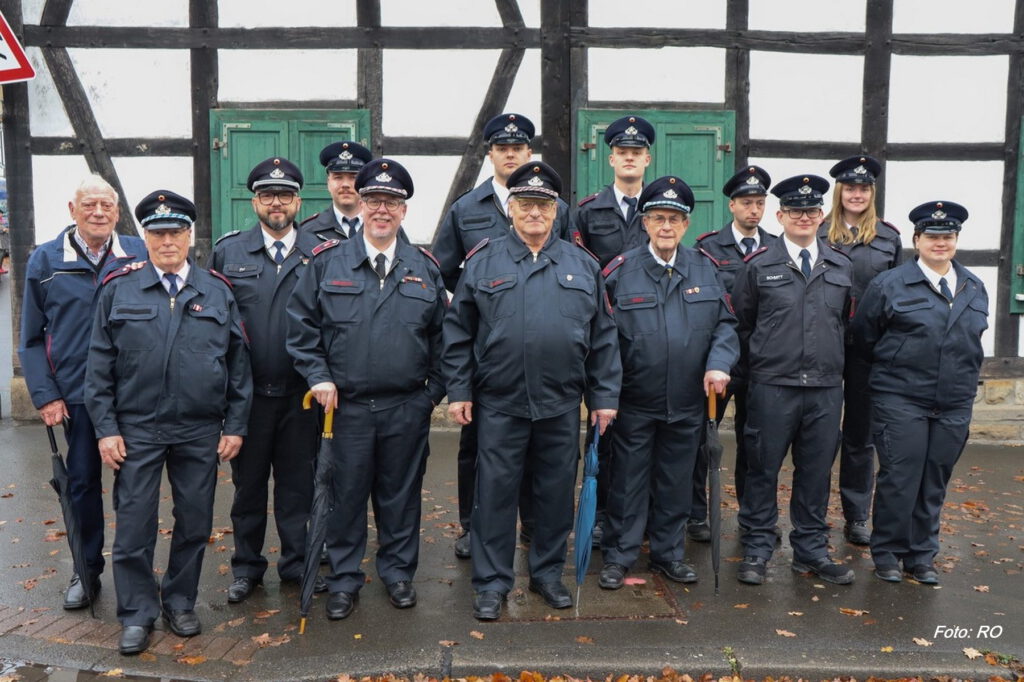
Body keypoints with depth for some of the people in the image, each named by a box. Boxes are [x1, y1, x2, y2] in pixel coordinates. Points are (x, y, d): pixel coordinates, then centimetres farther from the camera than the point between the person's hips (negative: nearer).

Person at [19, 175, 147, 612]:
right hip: (77, 395, 1)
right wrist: (45, 395, -3)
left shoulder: (140, 255, 1)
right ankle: (87, 570, 27)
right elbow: (32, 338, 4)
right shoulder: (45, 261, 2)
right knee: (82, 482, 10)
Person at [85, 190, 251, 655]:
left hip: (201, 431, 1)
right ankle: (137, 614, 22)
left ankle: (180, 602, 30)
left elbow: (238, 361, 5)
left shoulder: (217, 291, 4)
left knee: (195, 522, 10)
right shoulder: (118, 289, 2)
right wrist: (106, 428, -4)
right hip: (136, 430, -1)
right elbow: (100, 364, 2)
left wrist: (235, 425, 1)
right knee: (134, 525, 5)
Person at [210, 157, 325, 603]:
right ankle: (246, 567, 27)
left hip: (301, 393, 0)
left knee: (298, 481, 10)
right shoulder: (227, 252, 4)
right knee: (248, 481, 12)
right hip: (247, 393, 1)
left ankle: (297, 563, 26)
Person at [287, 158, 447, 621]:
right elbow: (301, 325, 5)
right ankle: (344, 579, 25)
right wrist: (318, 376, -4)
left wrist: (434, 391, 4)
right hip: (347, 405, -1)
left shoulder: (425, 268, 6)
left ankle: (398, 571, 31)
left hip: (407, 408, 1)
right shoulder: (328, 262, 2)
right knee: (347, 494, 7)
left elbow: (442, 334, 9)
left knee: (401, 494, 12)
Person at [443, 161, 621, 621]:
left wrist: (604, 396, 3)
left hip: (562, 405, 2)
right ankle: (491, 583, 18)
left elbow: (603, 337, 7)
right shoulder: (483, 263, 3)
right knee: (495, 493, 4)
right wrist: (458, 391, -2)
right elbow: (458, 333, 3)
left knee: (557, 492, 12)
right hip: (499, 404, -1)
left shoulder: (582, 265, 7)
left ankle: (548, 574, 29)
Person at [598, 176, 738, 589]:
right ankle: (618, 557, 22)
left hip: (688, 402, 3)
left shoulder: (705, 270, 4)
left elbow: (725, 324, 7)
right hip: (634, 402, -3)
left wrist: (719, 364, -11)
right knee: (628, 482, 8)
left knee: (676, 483, 15)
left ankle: (669, 554, 30)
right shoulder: (619, 272, -6)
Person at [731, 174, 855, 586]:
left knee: (816, 472, 10)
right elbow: (741, 323, 6)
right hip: (772, 387, -3)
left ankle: (811, 551, 24)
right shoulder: (758, 266, -1)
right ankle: (757, 550, 16)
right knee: (763, 470, 4)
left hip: (826, 387, 3)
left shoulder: (841, 267, 9)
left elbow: (845, 322, 18)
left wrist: (831, 363, 16)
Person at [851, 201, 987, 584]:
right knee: (899, 479, -1)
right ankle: (887, 554, 15)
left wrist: (963, 381, 16)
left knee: (935, 483, 10)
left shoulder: (975, 289, 10)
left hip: (955, 405, 4)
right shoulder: (889, 285, -4)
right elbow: (863, 339, 3)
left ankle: (921, 557, 24)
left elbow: (970, 339, 21)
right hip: (900, 402, -4)